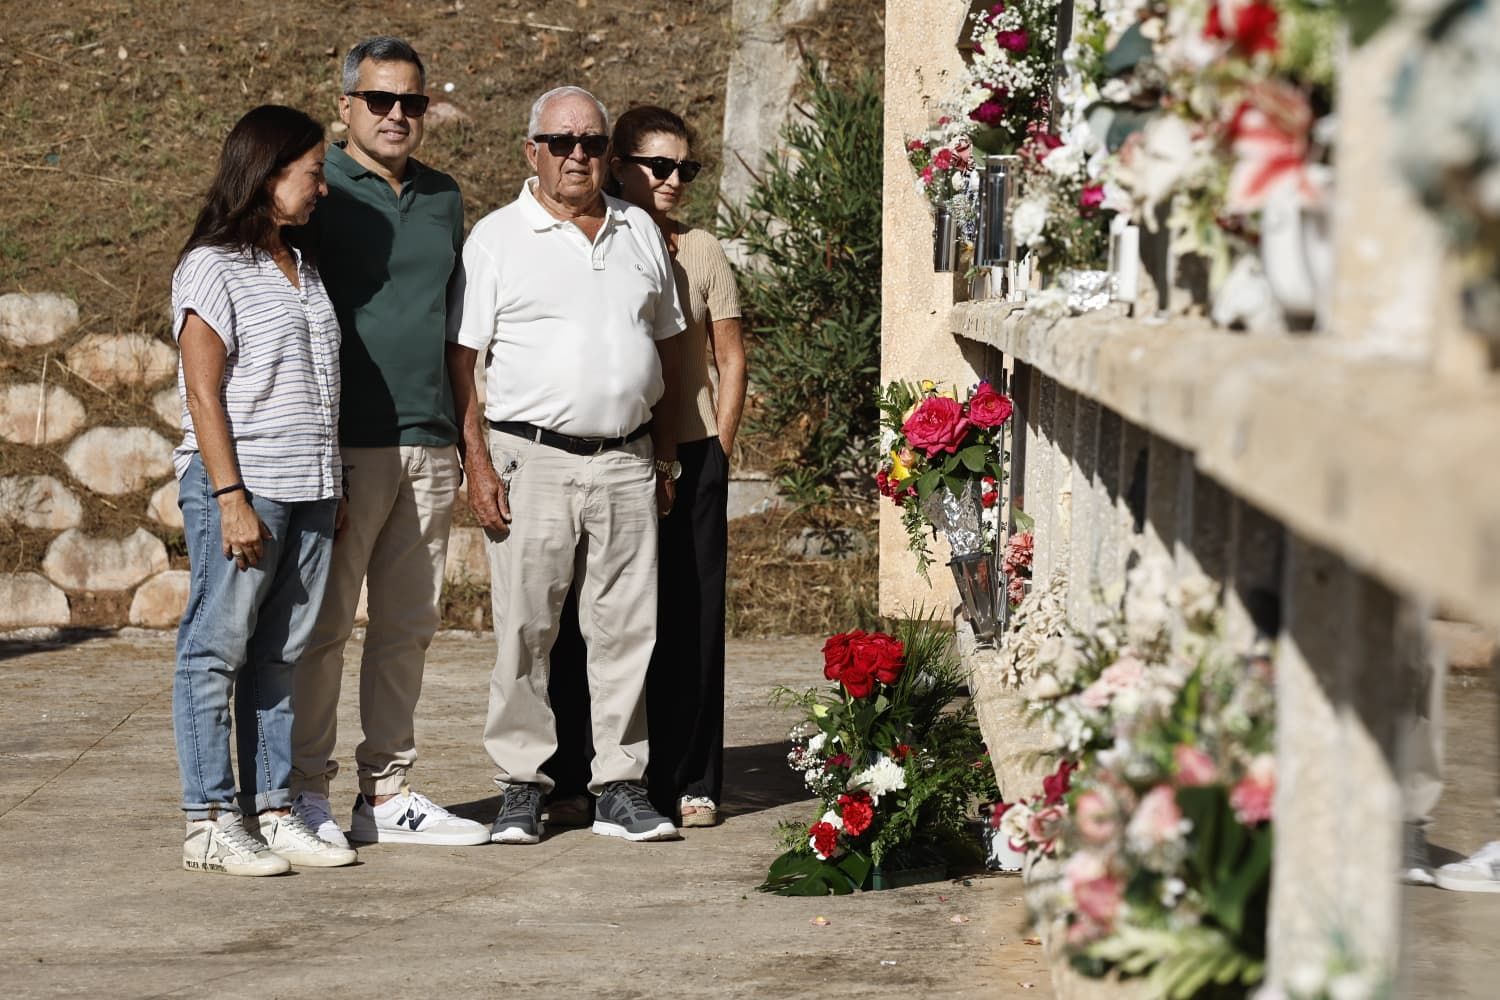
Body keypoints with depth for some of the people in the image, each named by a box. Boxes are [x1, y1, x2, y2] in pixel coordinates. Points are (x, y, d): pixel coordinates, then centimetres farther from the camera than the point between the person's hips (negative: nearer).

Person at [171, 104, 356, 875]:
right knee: (215, 653, -2)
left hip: (308, 492, 8)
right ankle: (209, 822, 1)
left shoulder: (300, 268, 17)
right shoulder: (213, 268, -6)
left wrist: (332, 492, 15)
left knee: (278, 658, 9)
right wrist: (231, 498, -17)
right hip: (242, 490, -8)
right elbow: (204, 392, -11)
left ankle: (271, 812, 14)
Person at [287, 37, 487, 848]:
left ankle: (388, 793, 15)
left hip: (429, 445, 6)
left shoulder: (443, 198, 16)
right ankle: (306, 792, 5)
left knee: (407, 627, 8)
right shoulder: (317, 191, -2)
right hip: (345, 441, -6)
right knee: (323, 623, -2)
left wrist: (462, 435, 16)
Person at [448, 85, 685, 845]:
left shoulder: (640, 234, 14)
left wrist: (664, 457, 15)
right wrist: (477, 462, -11)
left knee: (625, 628, 4)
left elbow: (665, 347, 19)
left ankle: (619, 785, 11)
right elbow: (461, 358, -3)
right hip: (532, 460, -4)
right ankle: (522, 784, 8)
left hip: (626, 462, 4)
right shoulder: (498, 239, 1)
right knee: (524, 629, -1)